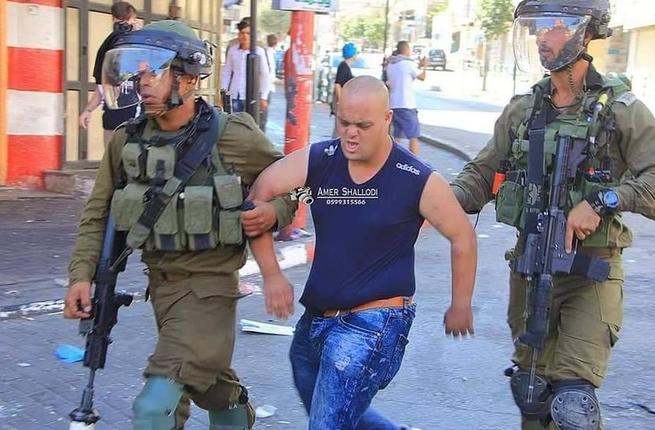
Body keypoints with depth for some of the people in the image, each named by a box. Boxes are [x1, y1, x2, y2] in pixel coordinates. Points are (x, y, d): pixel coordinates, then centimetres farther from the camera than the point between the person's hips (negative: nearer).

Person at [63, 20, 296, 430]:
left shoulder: (233, 136, -11)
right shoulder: (127, 141, 1)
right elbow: (99, 213, 7)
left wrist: (275, 212, -18)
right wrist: (82, 274, -3)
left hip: (210, 284, -5)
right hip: (162, 282, 6)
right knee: (212, 382, 24)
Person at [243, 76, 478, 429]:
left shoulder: (418, 181, -13)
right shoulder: (317, 161, -5)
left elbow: (462, 237, -1)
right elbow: (259, 195, -2)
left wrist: (460, 307, 6)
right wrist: (271, 275, -6)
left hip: (374, 324, -6)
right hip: (316, 318, 6)